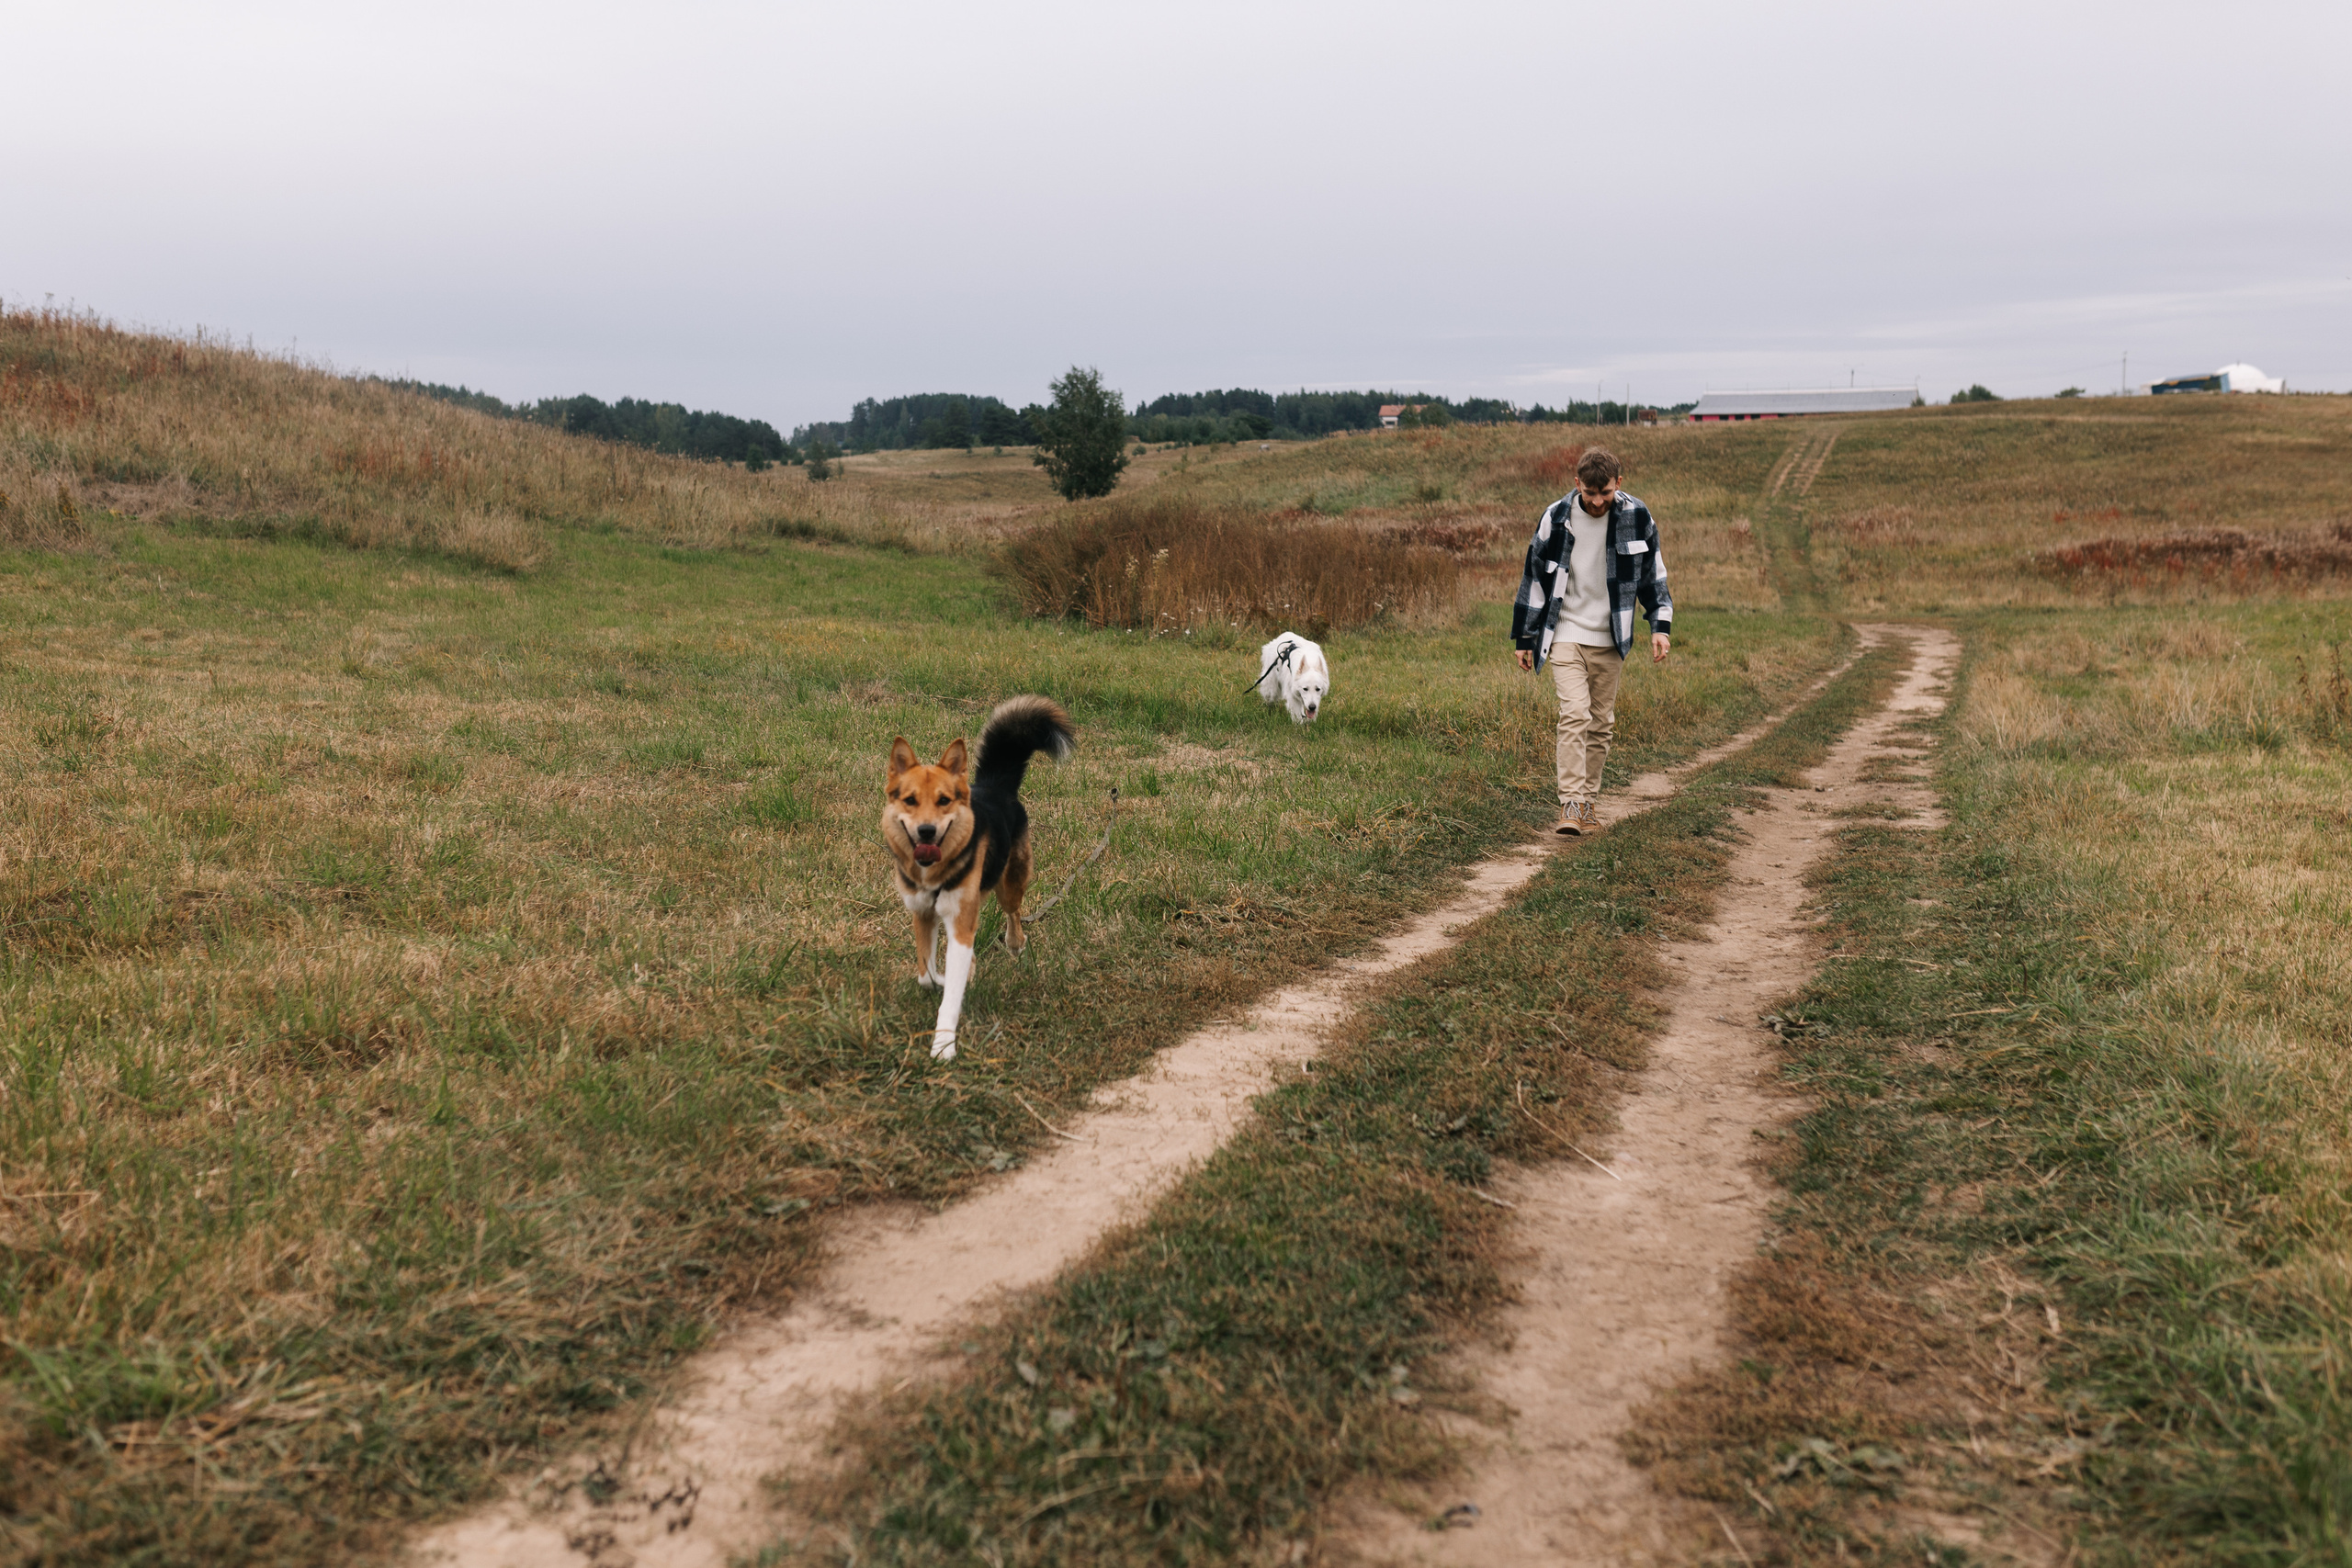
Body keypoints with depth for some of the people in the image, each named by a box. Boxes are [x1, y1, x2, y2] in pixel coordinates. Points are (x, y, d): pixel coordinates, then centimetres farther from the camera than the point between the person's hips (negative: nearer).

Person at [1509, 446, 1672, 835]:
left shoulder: (1636, 517, -4)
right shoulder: (1557, 518, -7)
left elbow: (1653, 575, 9)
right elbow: (1534, 576, 3)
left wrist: (1661, 626, 1)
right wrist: (1524, 638, 5)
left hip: (1610, 640, 2)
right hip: (1566, 635, -2)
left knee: (1601, 723, 7)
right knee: (1574, 714, -16)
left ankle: (1589, 799, 19)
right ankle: (1570, 803, -15)